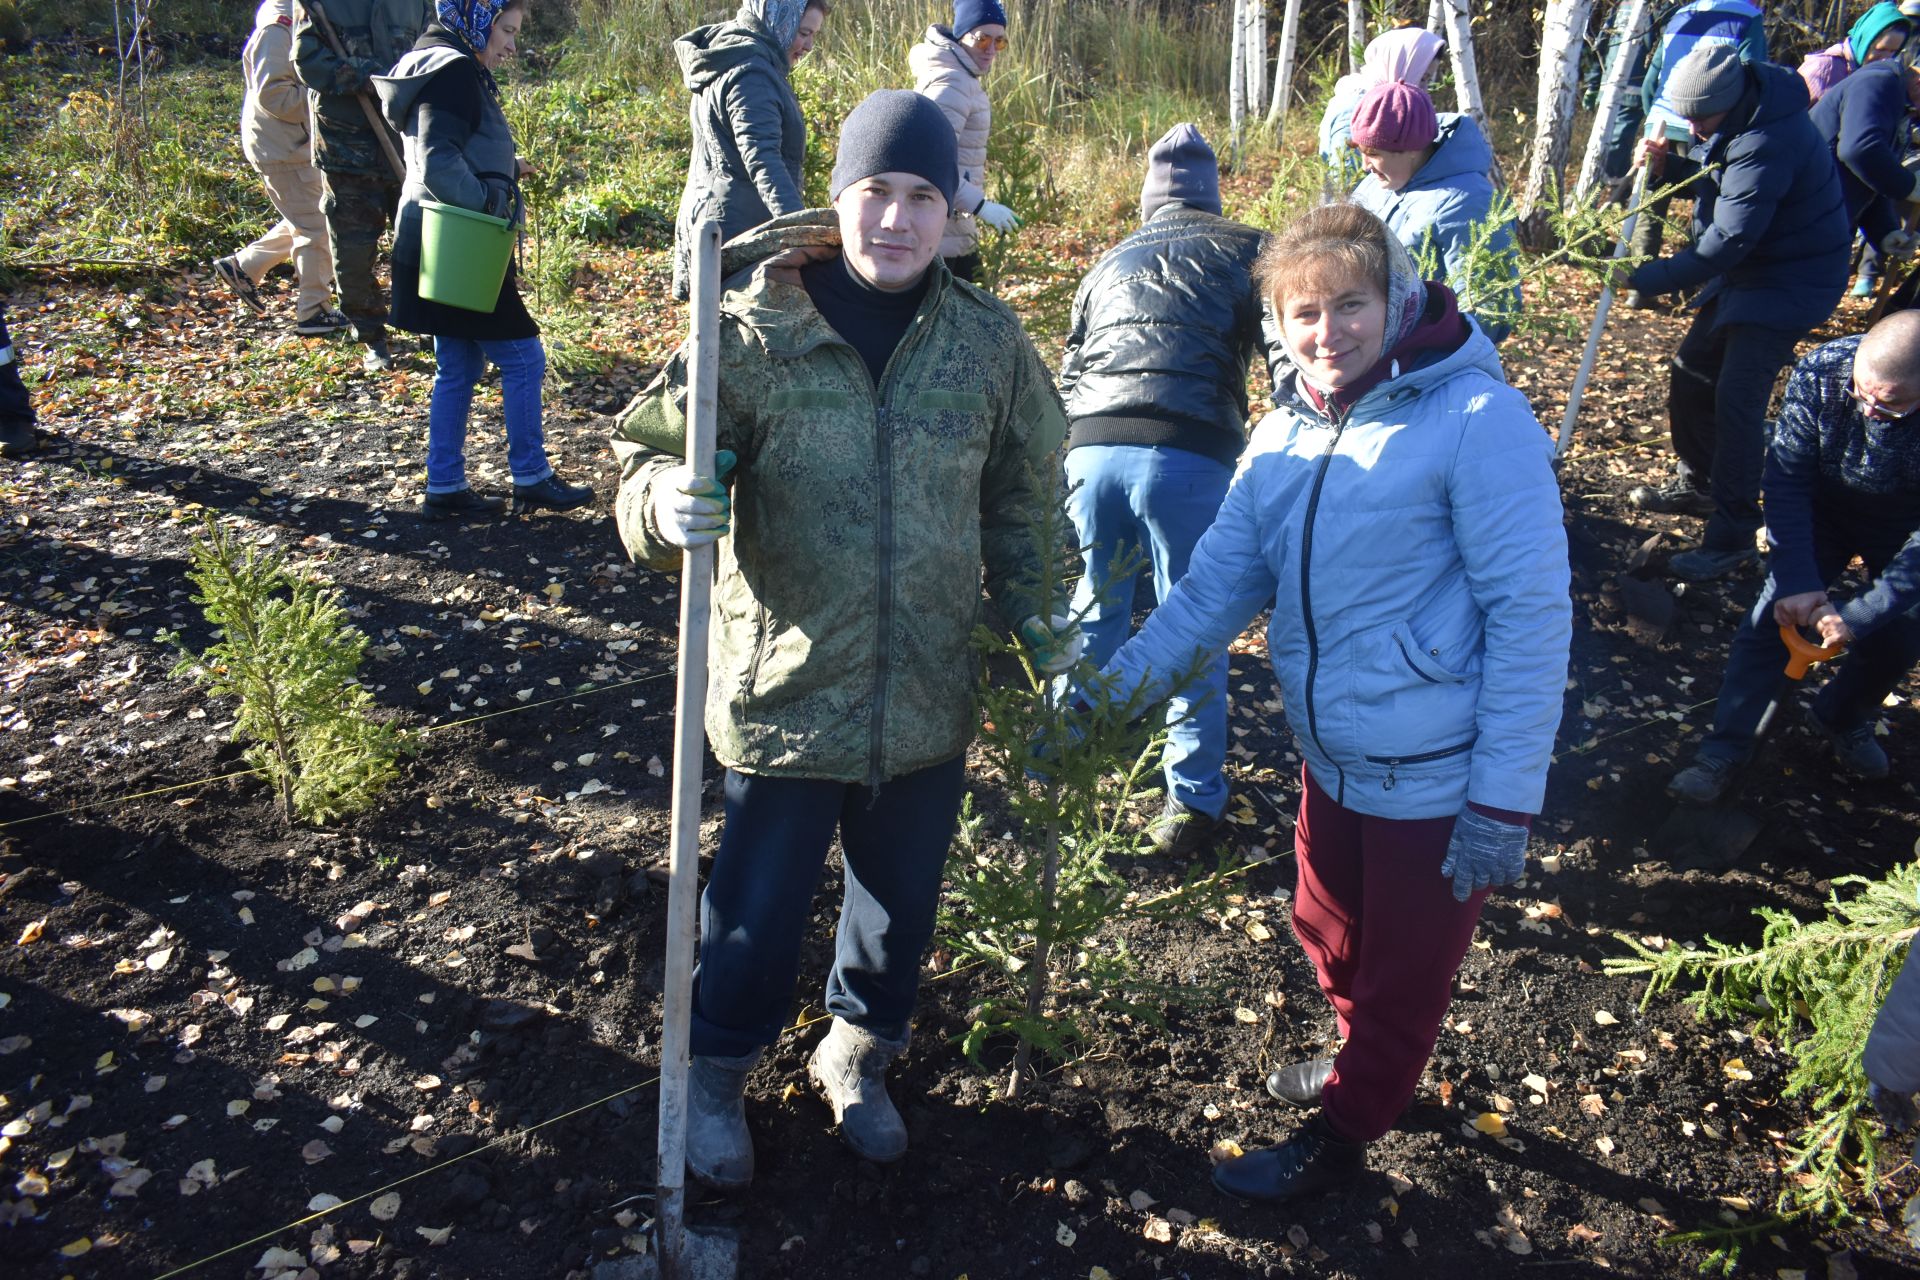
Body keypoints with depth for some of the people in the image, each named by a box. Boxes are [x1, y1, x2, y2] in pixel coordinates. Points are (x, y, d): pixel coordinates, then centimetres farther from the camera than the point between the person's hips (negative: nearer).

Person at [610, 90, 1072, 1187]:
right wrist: (667, 500, -29)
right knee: (758, 913, 13)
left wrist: (1032, 614, 2)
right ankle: (719, 1075, 44)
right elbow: (650, 454, -7)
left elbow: (1018, 500, 10)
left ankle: (860, 1055, 51)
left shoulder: (989, 341, -1)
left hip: (931, 701, 3)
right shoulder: (754, 330, -10)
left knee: (902, 905, 21)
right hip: (785, 694, -2)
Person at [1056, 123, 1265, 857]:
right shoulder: (1241, 251, 16)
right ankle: (1193, 799, 14)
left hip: (1090, 447, 4)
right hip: (1188, 452, -3)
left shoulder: (1110, 262, 28)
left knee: (1097, 602, 22)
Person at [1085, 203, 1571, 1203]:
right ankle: (1362, 1061, 56)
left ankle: (1342, 1133, 39)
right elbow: (1219, 584, 0)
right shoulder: (1284, 436, 2)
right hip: (1333, 760, 7)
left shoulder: (1475, 419, -19)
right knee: (1328, 931, 27)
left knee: (1403, 972, 15)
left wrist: (1505, 800, -19)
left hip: (1439, 779, -6)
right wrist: (1115, 687, -12)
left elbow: (1531, 613, -19)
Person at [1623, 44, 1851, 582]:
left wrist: (1648, 279, -26)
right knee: (1692, 371, 14)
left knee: (1737, 396, -16)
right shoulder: (1735, 121, 0)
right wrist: (1669, 165, -5)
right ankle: (1697, 484, 34)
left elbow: (1728, 241, -32)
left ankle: (1733, 537, -11)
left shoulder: (1767, 142, -30)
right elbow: (1718, 182, 16)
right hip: (1744, 271, 10)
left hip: (1790, 281, -10)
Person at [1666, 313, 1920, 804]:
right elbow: (1787, 478, -25)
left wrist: (1859, 616, -38)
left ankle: (1843, 718, 27)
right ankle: (1725, 749, -5)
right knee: (1777, 613, -11)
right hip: (1824, 511, 0)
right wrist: (1796, 580, -31)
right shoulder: (1820, 372, -31)